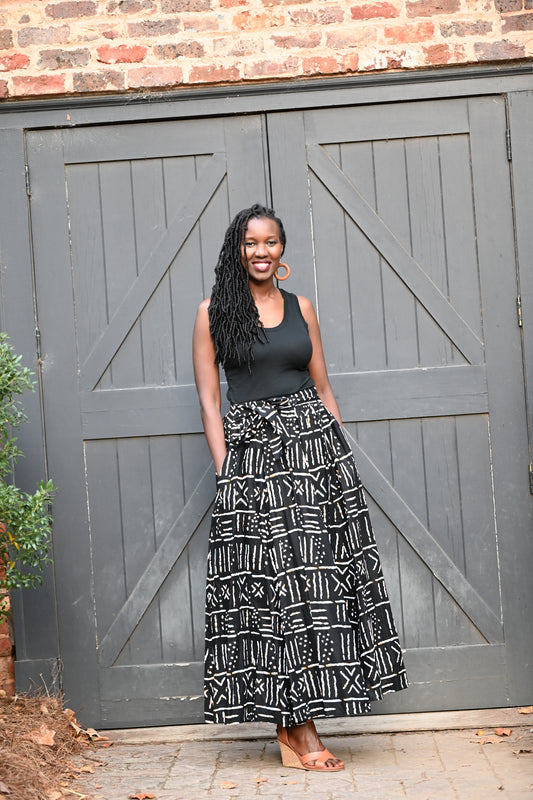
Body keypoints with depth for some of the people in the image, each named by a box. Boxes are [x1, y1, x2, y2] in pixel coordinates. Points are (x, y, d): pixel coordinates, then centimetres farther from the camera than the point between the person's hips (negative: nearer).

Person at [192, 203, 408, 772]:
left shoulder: (301, 308, 13)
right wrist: (225, 470, -7)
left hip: (313, 442, 3)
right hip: (249, 451, -3)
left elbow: (323, 389, 15)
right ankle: (298, 725, 4)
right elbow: (208, 400, 1)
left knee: (317, 571, -1)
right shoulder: (213, 312, 5)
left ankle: (295, 720, 9)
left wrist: (339, 451, 8)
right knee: (271, 579, -3)